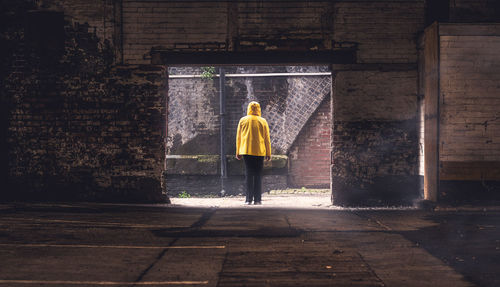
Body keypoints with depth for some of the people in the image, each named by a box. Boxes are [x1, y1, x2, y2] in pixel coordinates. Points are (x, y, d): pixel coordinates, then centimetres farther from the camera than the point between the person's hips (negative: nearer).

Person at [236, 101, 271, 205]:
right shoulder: (263, 121, 4)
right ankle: (257, 199, 2)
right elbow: (267, 138, 6)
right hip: (259, 152, 0)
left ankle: (249, 199, -3)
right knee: (258, 175, 4)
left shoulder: (242, 120, 6)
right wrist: (268, 153, 11)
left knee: (248, 174, 2)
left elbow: (238, 137, 9)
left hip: (246, 151, 0)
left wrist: (238, 152, 15)